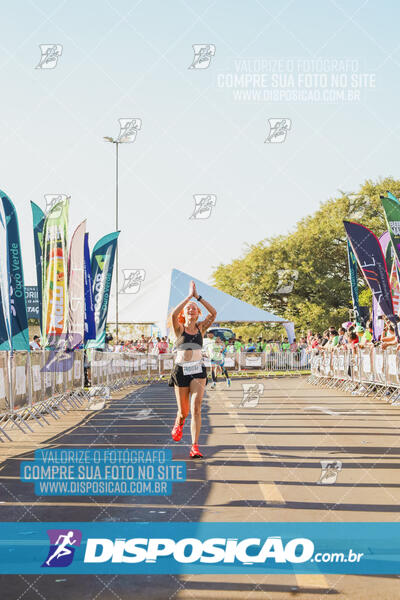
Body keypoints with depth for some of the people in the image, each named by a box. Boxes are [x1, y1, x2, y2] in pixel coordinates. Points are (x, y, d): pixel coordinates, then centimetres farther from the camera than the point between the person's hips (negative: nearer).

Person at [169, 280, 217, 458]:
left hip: (198, 371, 1)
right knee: (183, 411, 9)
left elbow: (214, 313, -7)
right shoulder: (179, 328, 1)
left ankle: (194, 447, -15)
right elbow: (173, 314, -19)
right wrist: (189, 296, -18)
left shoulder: (201, 328, 7)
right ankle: (179, 423, 46)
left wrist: (198, 297, -9)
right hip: (181, 370, -1)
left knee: (196, 408, -15)